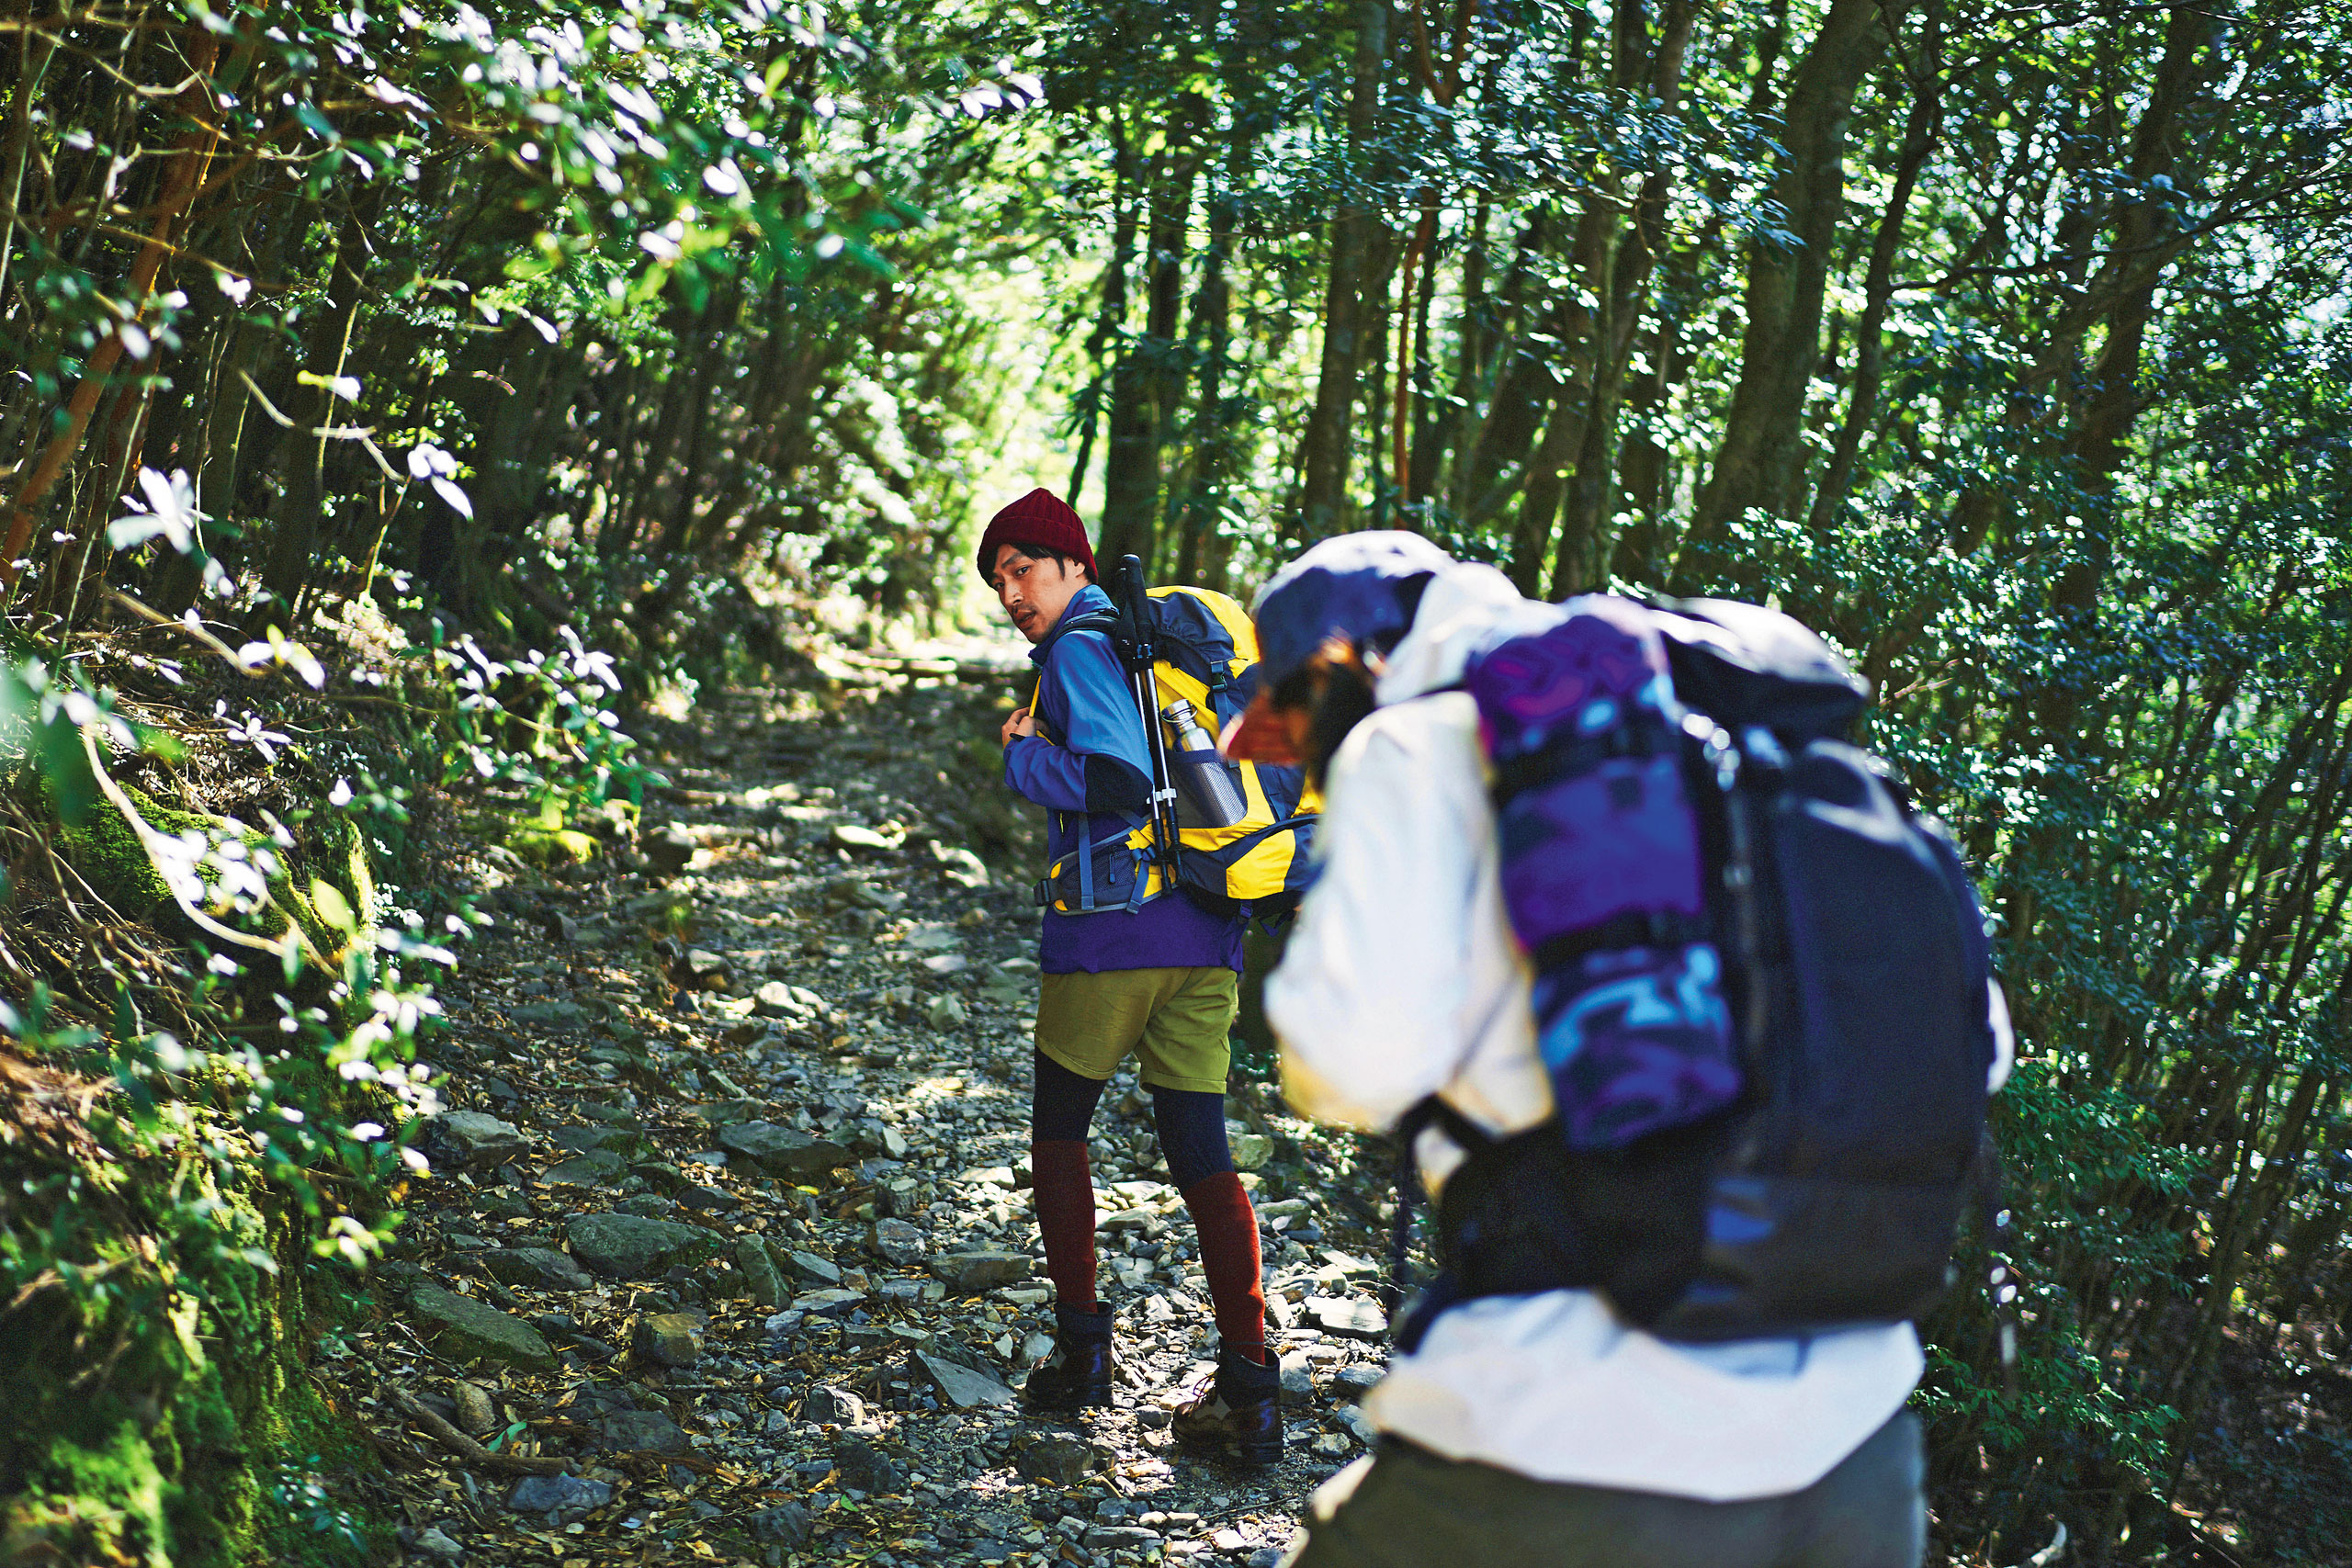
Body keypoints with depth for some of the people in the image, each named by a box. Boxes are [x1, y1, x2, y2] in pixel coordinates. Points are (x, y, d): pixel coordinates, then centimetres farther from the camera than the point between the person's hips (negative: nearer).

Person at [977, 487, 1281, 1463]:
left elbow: (1117, 779, -21)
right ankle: (1250, 1389, -2)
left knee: (1058, 1137, 13)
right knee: (1201, 1158, 5)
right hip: (1206, 938, 7)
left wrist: (1024, 755, -7)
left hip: (1113, 935, -7)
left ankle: (1082, 1350, 16)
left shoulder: (1080, 652, -7)